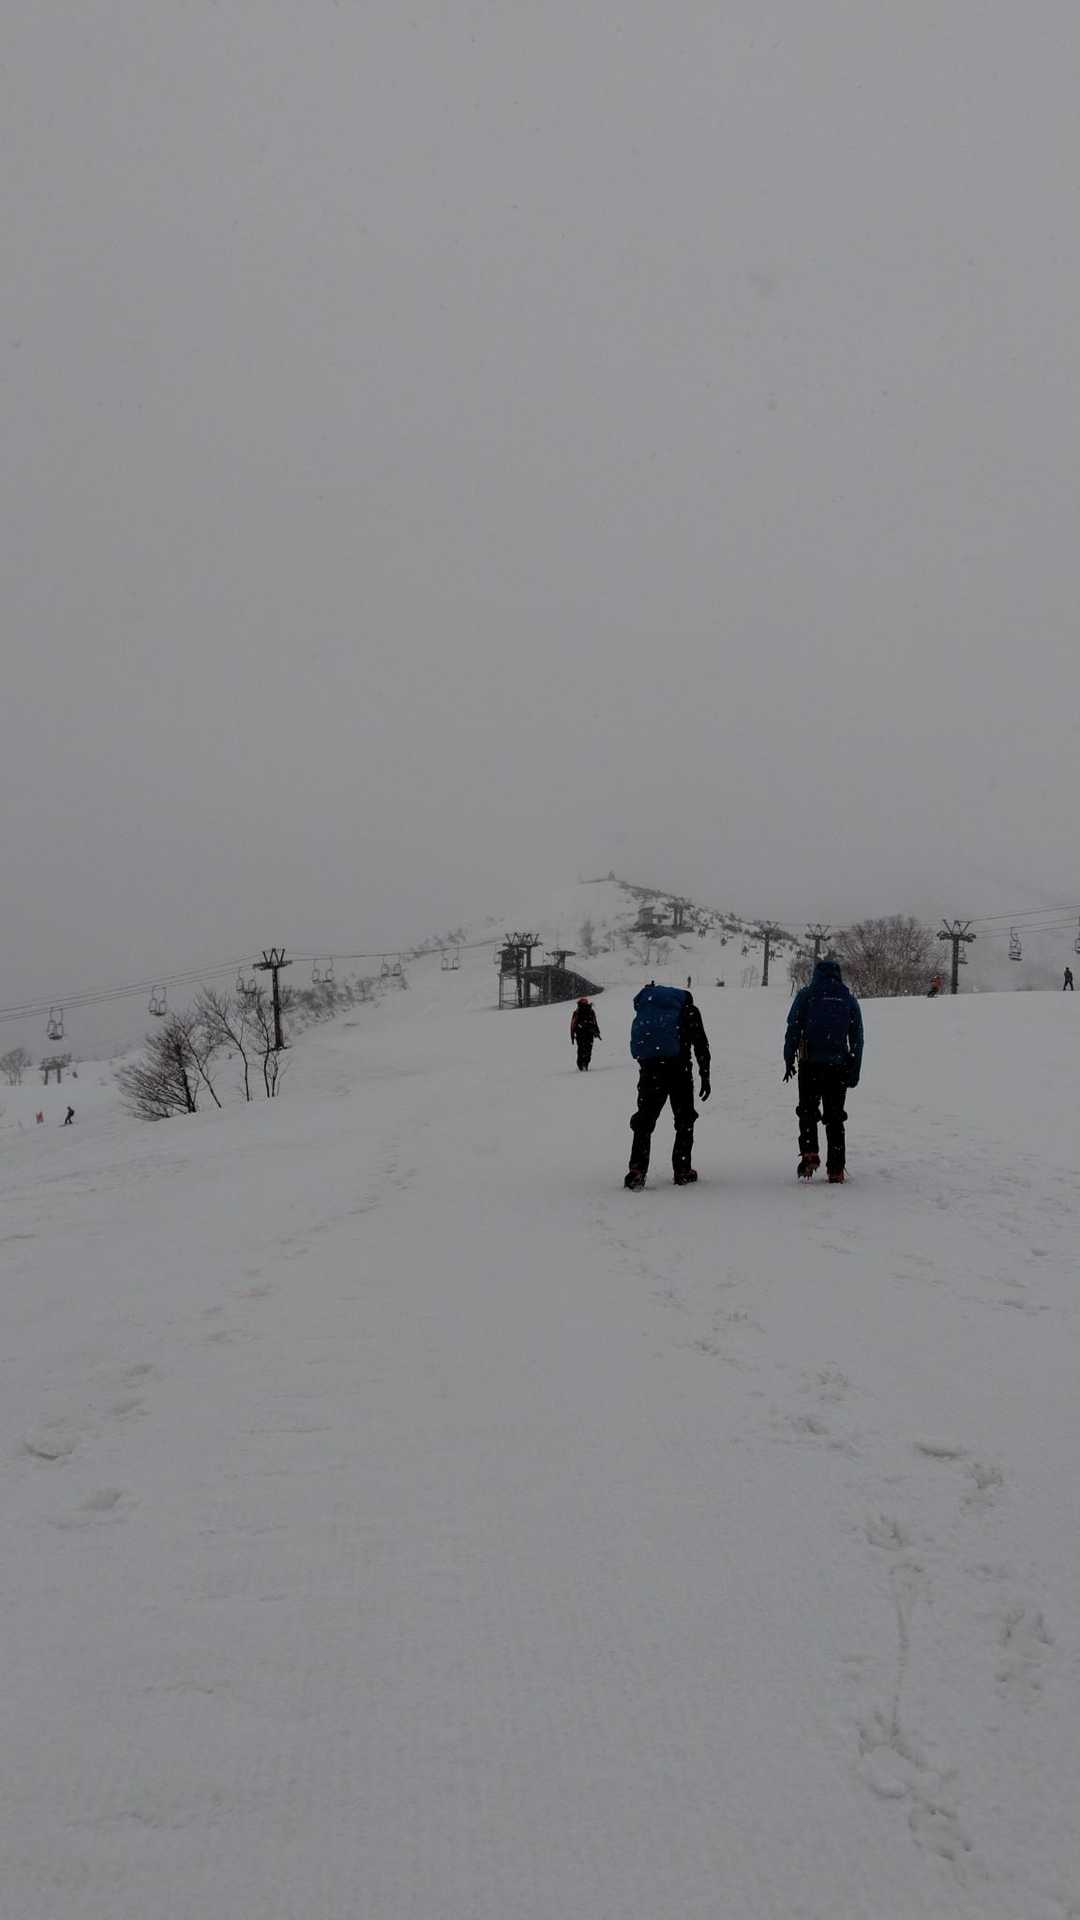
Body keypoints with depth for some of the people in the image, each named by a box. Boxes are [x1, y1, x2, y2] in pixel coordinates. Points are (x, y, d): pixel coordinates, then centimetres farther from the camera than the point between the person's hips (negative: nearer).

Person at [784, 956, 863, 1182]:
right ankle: (836, 1168, 6)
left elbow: (793, 1028, -5)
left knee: (808, 1110, 10)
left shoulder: (806, 994, 1)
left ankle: (809, 1154, -9)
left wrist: (789, 1060, -1)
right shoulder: (849, 999, 10)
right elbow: (857, 1038, 10)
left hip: (811, 1063, -2)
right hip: (838, 1065, 2)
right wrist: (855, 1071, 13)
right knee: (835, 1116, 8)